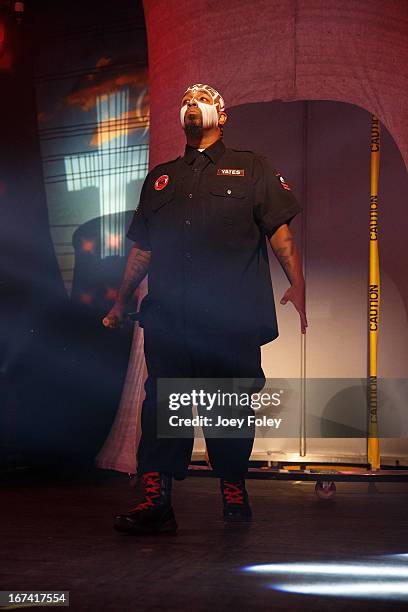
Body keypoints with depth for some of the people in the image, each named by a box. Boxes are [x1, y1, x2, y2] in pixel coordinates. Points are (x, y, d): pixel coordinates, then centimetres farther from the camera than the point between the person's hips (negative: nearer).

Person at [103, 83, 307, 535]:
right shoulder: (160, 178, 24)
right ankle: (155, 502, -6)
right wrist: (121, 302, 23)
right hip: (168, 318, 3)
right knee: (160, 405, -5)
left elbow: (280, 231, 4)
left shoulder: (251, 169, 13)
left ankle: (234, 495, 16)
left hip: (233, 320, -3)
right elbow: (142, 249, 25)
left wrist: (297, 285, -9)